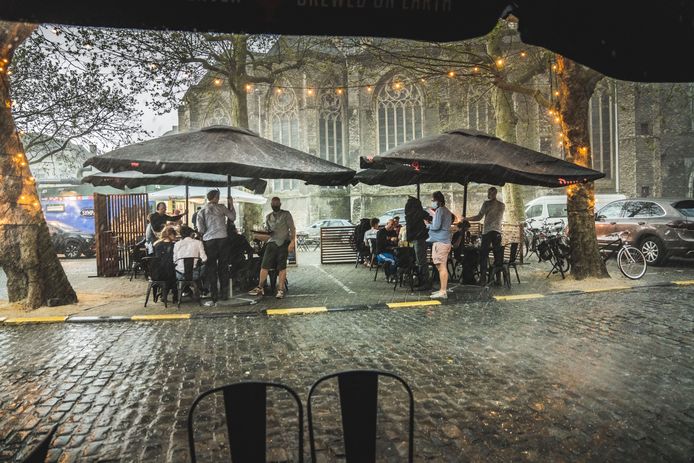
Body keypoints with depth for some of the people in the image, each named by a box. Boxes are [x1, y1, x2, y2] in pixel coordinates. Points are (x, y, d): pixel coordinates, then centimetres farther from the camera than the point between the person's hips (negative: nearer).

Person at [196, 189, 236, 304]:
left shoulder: (201, 211, 1)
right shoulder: (221, 207, 1)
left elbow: (200, 230, -3)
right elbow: (232, 217, 8)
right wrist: (231, 205, 17)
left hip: (209, 241, -1)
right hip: (222, 239, 1)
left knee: (211, 269, 4)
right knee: (223, 267, 12)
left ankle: (214, 297, 1)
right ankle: (224, 294, 19)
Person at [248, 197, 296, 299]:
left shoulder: (286, 214, 6)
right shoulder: (268, 217, 19)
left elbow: (292, 229, 0)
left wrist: (292, 242, -12)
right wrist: (266, 230, 0)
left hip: (283, 243, -4)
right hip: (272, 242, 4)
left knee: (282, 267, -3)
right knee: (264, 265, -3)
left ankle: (280, 289, 2)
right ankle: (260, 288, 4)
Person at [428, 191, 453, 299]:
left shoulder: (439, 210, -11)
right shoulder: (446, 211, 20)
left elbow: (436, 226, -17)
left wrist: (428, 225, 1)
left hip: (440, 242, -10)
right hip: (444, 241, 10)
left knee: (441, 267, -10)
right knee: (442, 267, 15)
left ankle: (443, 292, -10)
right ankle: (443, 289, 21)